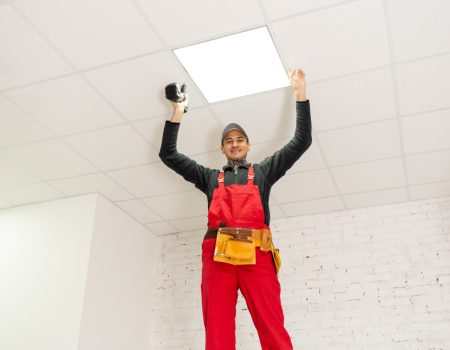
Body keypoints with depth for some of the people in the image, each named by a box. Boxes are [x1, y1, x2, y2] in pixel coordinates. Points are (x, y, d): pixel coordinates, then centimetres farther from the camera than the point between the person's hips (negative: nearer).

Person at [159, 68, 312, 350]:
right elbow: (168, 154, 26)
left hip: (256, 254, -1)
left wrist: (300, 95, 15)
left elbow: (302, 141, 20)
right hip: (218, 255, 2)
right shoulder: (210, 177, 27)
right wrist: (178, 113, 22)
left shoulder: (263, 171, 24)